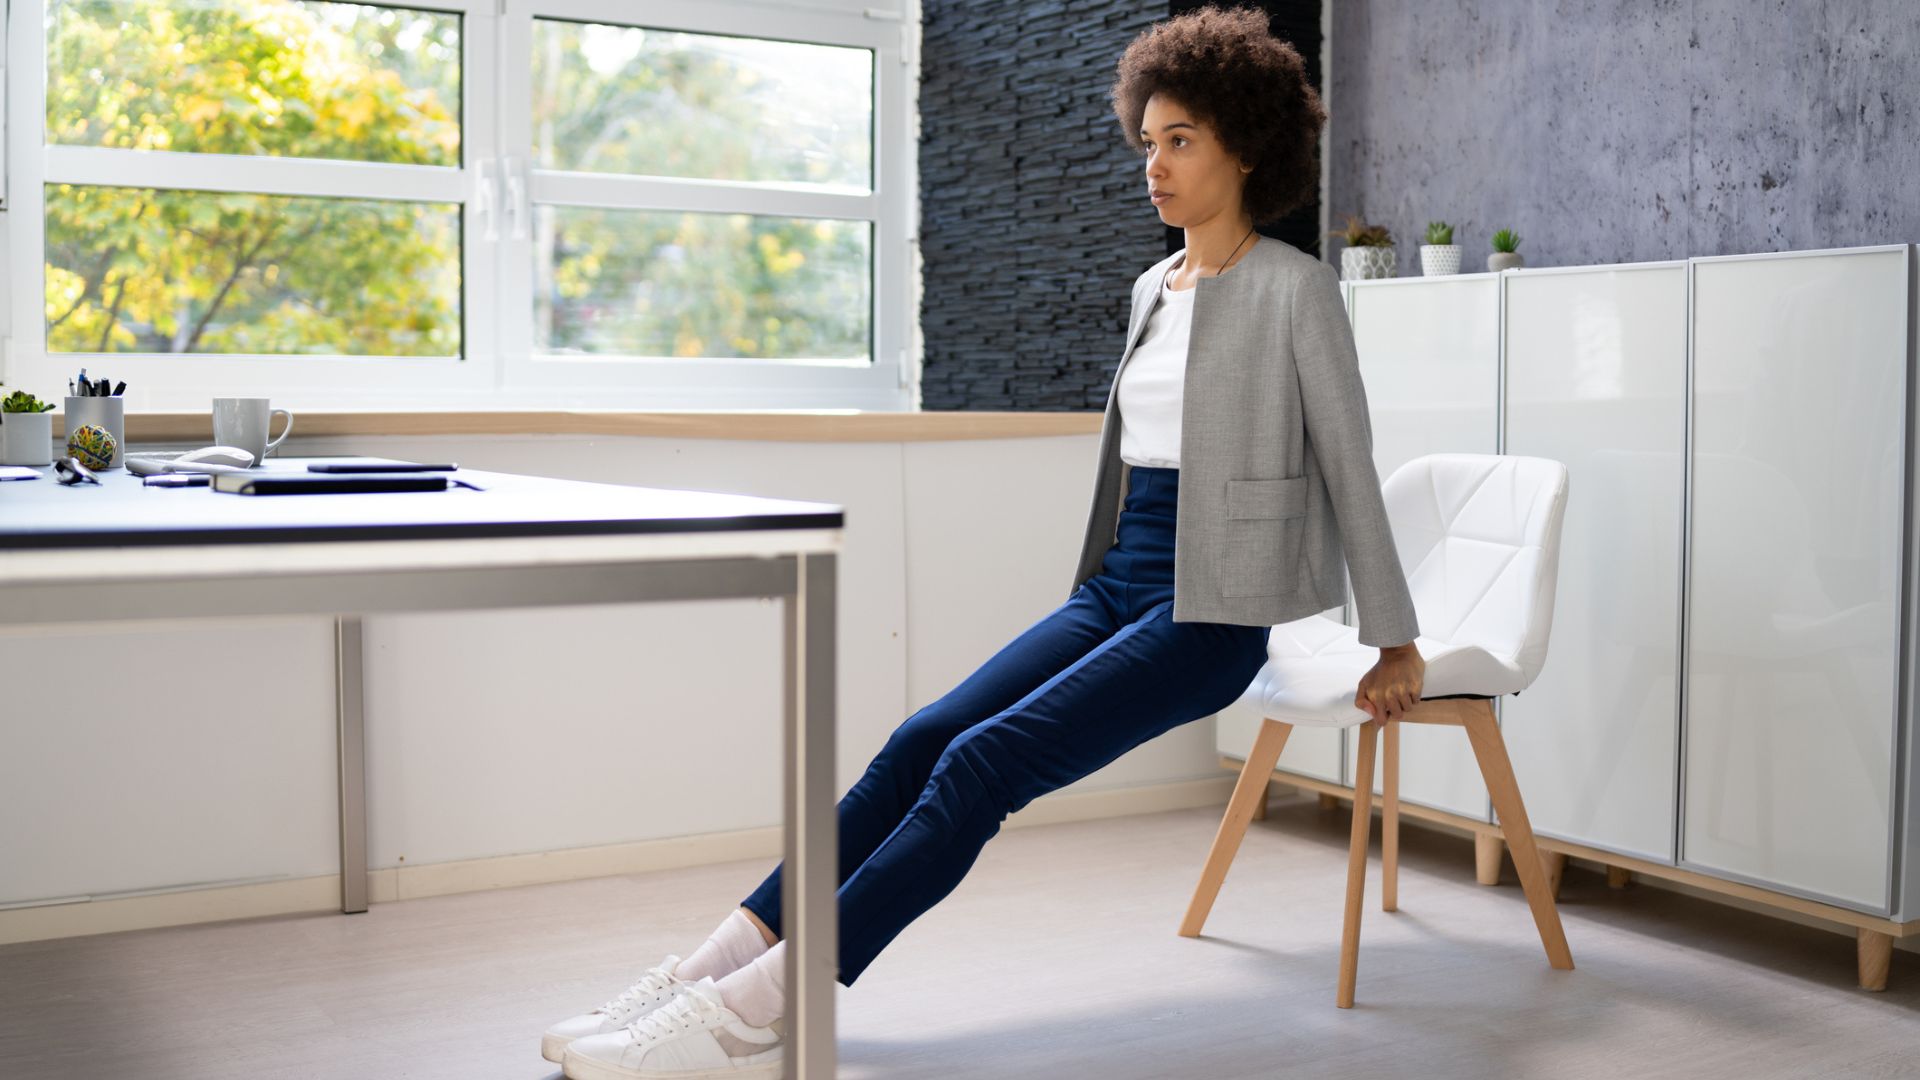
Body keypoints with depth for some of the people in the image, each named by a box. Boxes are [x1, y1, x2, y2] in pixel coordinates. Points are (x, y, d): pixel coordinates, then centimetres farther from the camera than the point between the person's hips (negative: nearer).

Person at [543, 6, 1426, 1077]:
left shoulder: (1296, 287, -6)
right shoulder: (1153, 288, 16)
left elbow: (1350, 466, -4)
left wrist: (1394, 642, 0)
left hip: (1211, 615, -7)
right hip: (1114, 587, 7)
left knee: (980, 765, -23)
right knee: (919, 743, -10)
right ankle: (715, 968, -12)